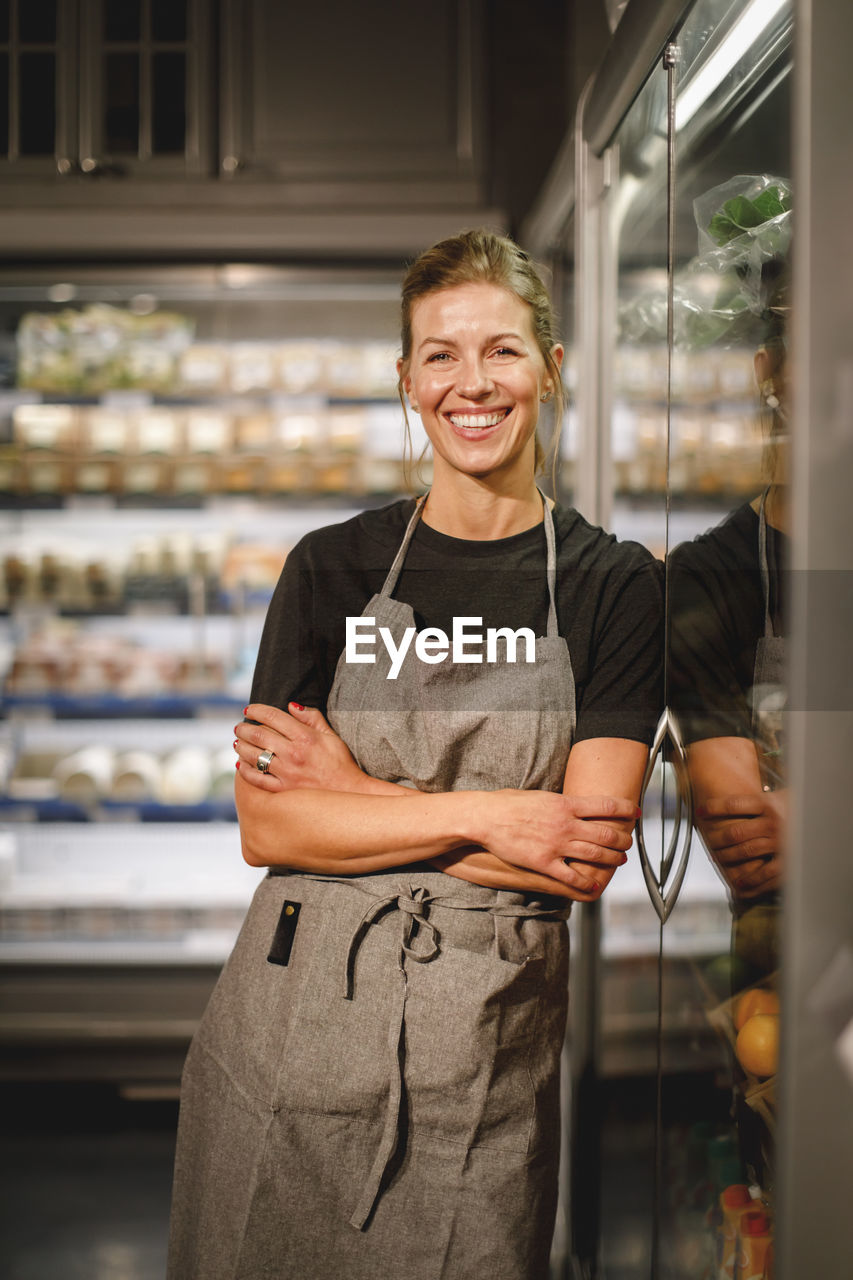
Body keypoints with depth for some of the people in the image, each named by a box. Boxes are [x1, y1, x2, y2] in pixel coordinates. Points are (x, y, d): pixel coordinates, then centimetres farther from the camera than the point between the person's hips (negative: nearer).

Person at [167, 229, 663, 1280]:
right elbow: (265, 826, -5)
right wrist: (486, 814, -14)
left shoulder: (615, 586, -1)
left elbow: (583, 862, -9)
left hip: (488, 1054, -1)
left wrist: (355, 795, -9)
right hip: (291, 1029, 1)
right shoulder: (333, 567, 3)